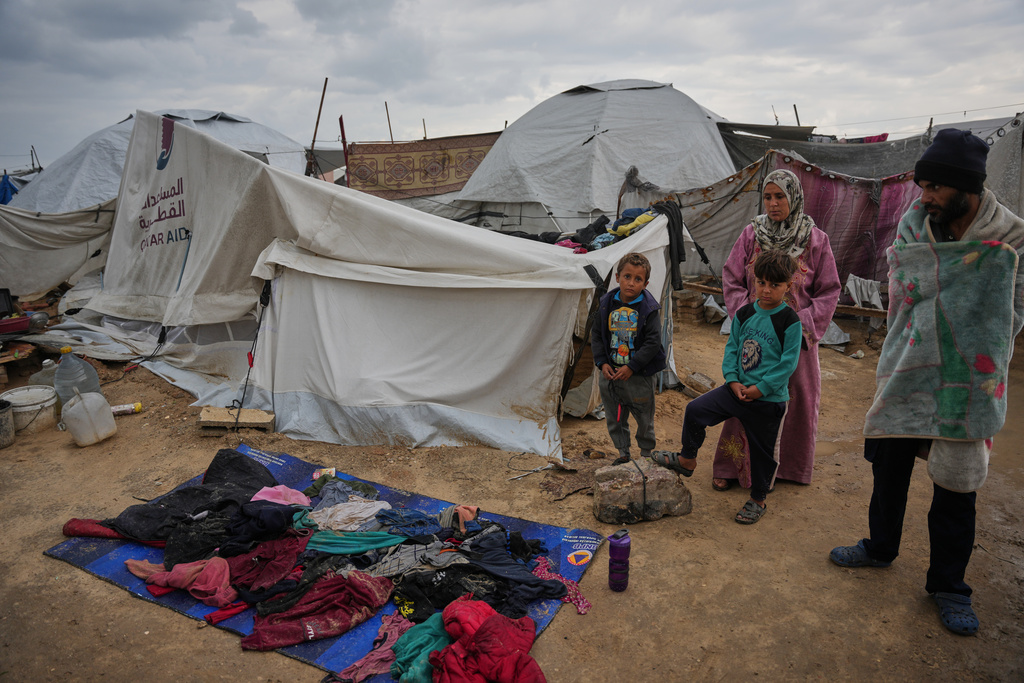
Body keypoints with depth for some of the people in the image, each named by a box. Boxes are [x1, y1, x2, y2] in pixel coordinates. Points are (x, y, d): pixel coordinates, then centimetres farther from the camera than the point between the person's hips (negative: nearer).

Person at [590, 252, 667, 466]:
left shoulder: (649, 308, -12)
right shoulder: (607, 304, -1)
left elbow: (653, 342, -14)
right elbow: (596, 335, 5)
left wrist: (631, 367, -18)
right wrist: (602, 363, -6)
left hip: (639, 376, -3)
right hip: (611, 373, 4)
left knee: (644, 419, 11)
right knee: (614, 419, 15)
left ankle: (646, 454, 32)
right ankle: (623, 454, 34)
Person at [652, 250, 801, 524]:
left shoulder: (790, 322, -13)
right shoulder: (744, 314, 2)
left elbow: (788, 363, -13)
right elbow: (731, 348, 7)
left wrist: (761, 388, -15)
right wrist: (733, 381, -6)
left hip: (769, 399, -4)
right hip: (738, 388, 5)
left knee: (762, 450, 9)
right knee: (695, 409, -6)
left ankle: (758, 499, 29)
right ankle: (687, 460, 14)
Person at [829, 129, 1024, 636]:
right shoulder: (912, 225, -2)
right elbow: (902, 293, 5)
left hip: (968, 383, -3)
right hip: (905, 373, 3)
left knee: (956, 489, 7)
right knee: (888, 466, 15)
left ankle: (947, 585, 26)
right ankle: (880, 547, 39)